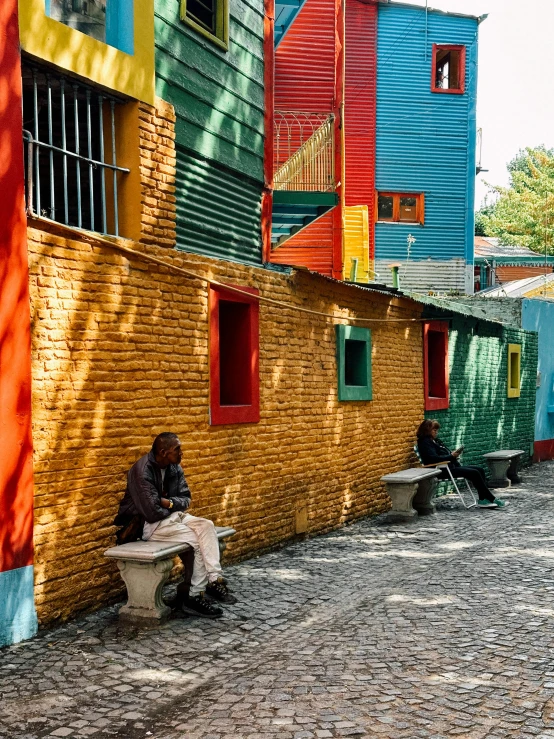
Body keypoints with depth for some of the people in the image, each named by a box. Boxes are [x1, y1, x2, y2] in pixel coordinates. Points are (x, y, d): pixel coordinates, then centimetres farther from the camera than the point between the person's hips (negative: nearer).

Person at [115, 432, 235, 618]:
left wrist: (169, 503, -17)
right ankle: (195, 596, -12)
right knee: (197, 540, -21)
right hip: (147, 524, -8)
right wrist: (173, 507, -8)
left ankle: (214, 580, -24)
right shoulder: (142, 472, -24)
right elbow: (152, 513, -27)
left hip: (170, 516, 8)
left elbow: (185, 499, 5)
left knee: (206, 525, -18)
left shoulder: (174, 468, 1)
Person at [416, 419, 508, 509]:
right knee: (474, 473, -18)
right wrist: (452, 456, -16)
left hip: (451, 466, 10)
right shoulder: (425, 443, -9)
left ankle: (483, 500, -9)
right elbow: (434, 458, -22)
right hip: (442, 471, -10)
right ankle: (492, 499, -11)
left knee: (480, 470, -2)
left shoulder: (435, 440, 20)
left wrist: (454, 454, 0)